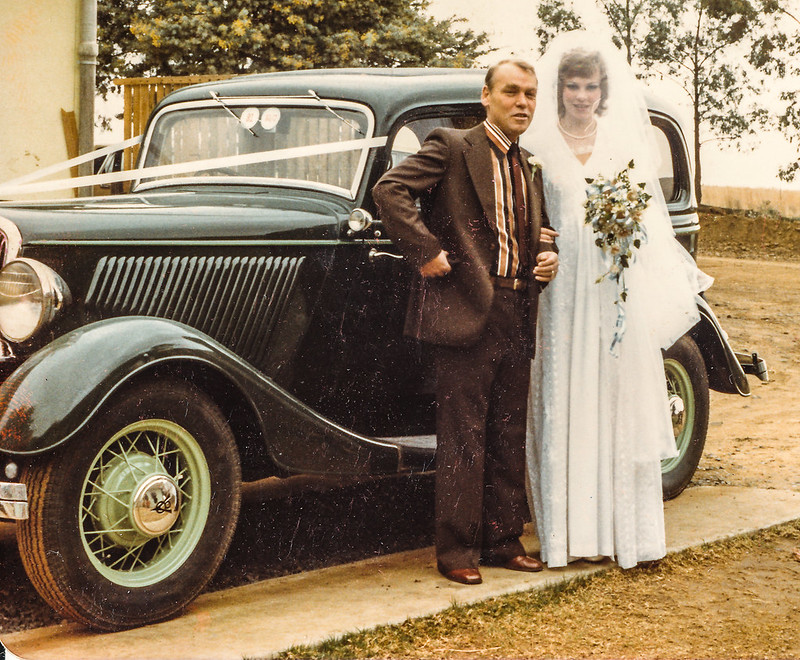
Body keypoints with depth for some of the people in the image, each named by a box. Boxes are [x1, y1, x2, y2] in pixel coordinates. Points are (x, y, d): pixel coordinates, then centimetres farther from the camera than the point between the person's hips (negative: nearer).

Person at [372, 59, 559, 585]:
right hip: (466, 311, -7)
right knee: (464, 440, -3)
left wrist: (550, 258, 7)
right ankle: (457, 551, 4)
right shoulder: (452, 147, -4)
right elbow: (390, 190, -14)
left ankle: (503, 541, 22)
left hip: (518, 319, 7)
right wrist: (426, 250, -18)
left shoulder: (531, 169, 17)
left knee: (509, 438, 12)